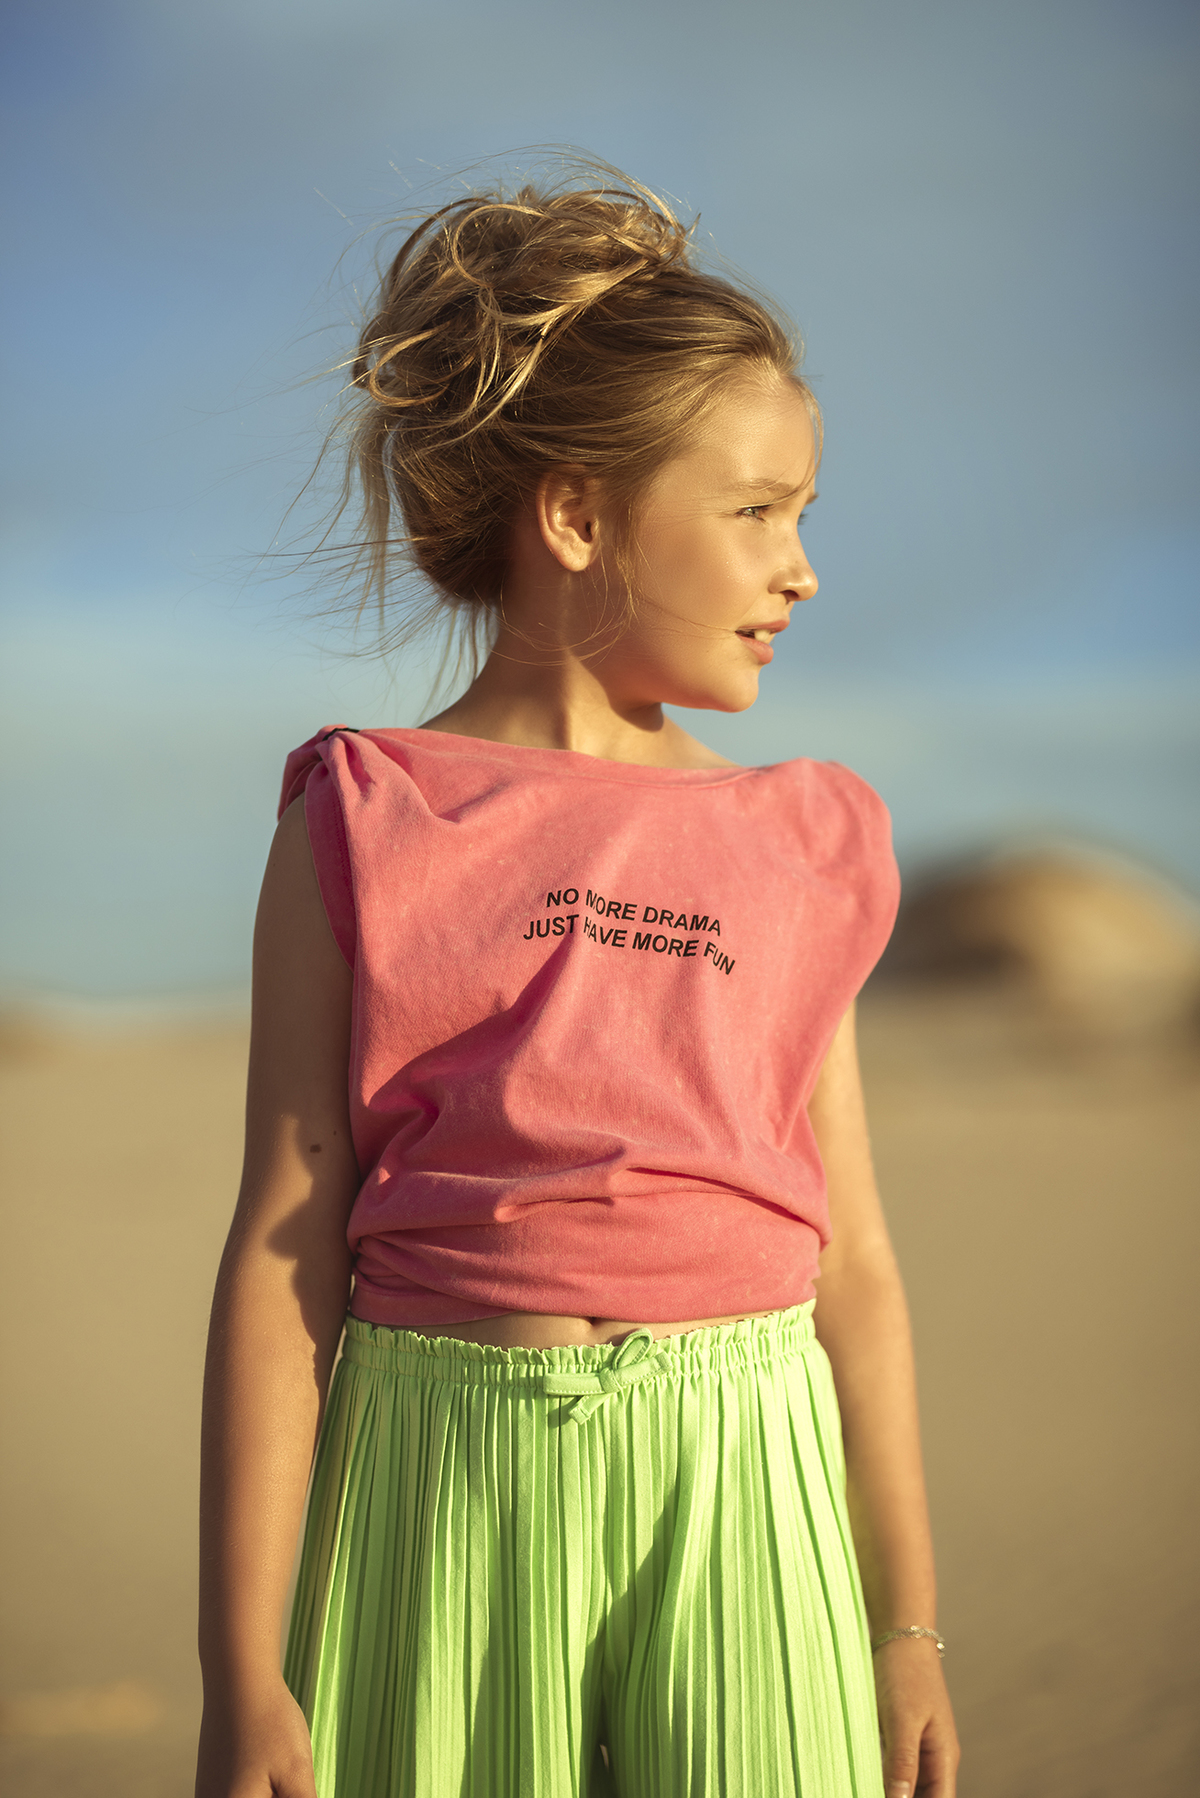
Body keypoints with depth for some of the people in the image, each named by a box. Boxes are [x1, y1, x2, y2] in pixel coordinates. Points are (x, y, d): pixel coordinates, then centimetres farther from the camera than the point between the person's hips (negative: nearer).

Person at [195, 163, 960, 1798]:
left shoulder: (799, 848, 9)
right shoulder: (363, 832, 0)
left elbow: (852, 1266, 11)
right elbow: (283, 1254, -2)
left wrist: (908, 1627, 11)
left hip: (739, 1493, 3)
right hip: (446, 1485, -2)